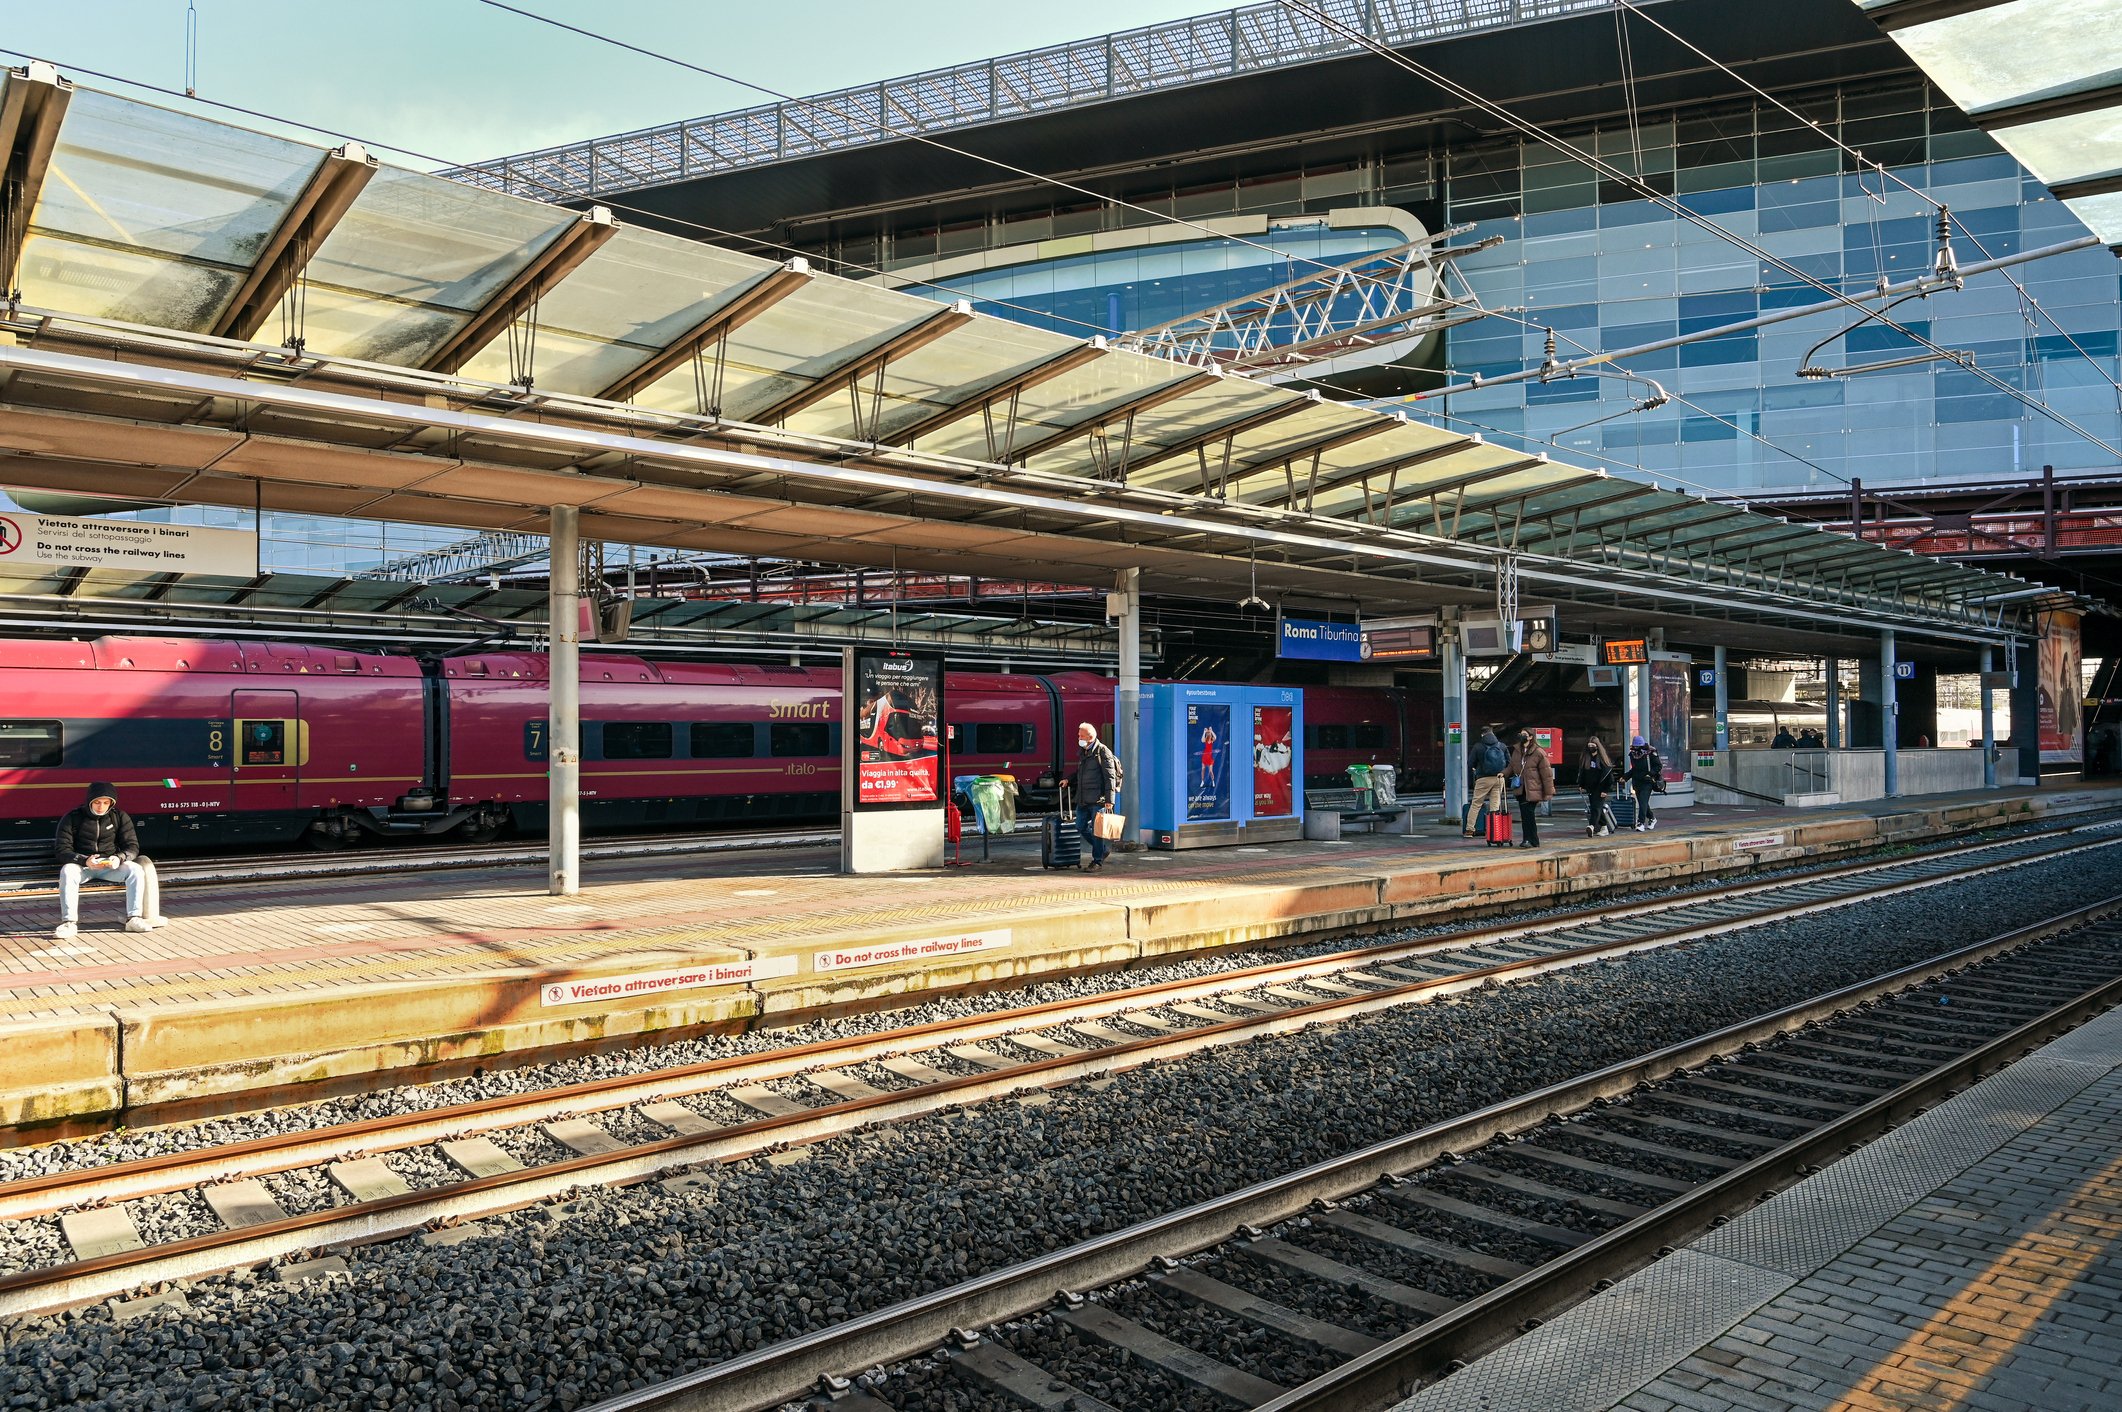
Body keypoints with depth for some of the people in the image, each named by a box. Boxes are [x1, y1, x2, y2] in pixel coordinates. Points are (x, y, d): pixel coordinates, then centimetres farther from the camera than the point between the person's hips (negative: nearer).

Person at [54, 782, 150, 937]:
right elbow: (62, 850, -9)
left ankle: (134, 918, -26)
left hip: (110, 866, 2)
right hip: (81, 865, -2)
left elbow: (132, 847, 1)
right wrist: (85, 861, -29)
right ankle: (69, 922, -36)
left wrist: (119, 858, -24)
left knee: (136, 869, -26)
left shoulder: (120, 817, 3)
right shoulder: (72, 818, -4)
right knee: (67, 871, -35)